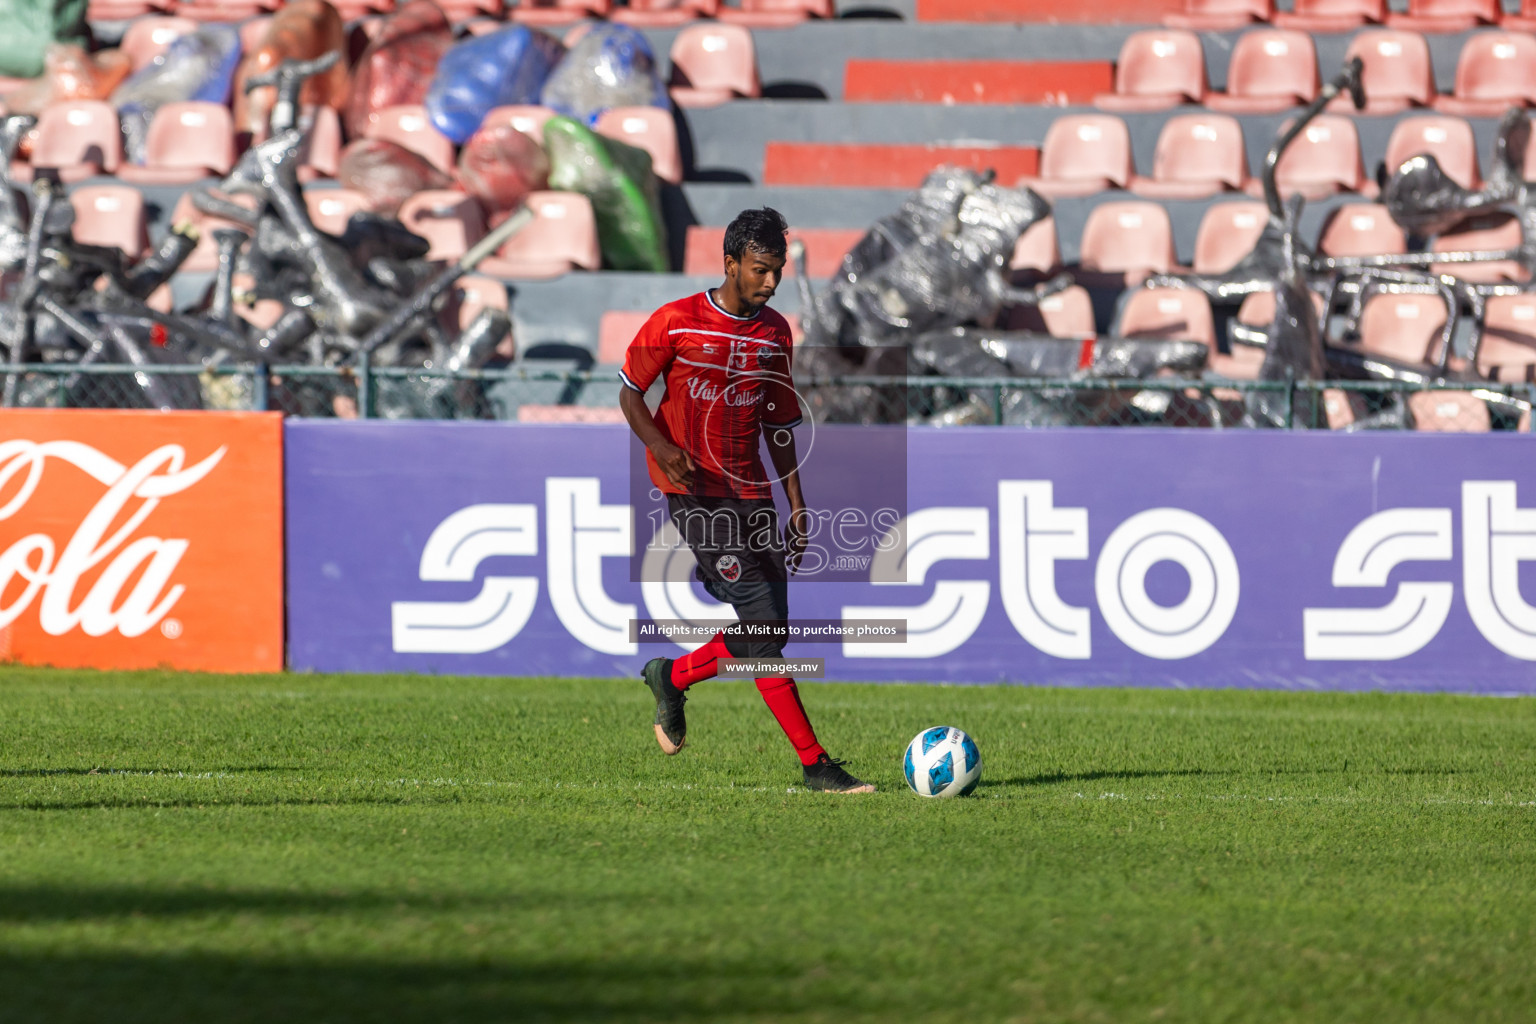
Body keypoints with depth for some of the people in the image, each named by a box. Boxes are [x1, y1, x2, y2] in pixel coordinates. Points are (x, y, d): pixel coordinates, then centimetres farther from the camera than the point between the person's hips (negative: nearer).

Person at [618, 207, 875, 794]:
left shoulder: (775, 333, 11)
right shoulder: (677, 322, -4)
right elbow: (629, 393, 1)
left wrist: (796, 504, 12)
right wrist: (661, 446, -17)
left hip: (749, 491, 6)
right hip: (692, 490, -6)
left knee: (766, 627, -1)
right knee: (763, 618, -15)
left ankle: (672, 677, 27)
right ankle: (814, 764, -14)